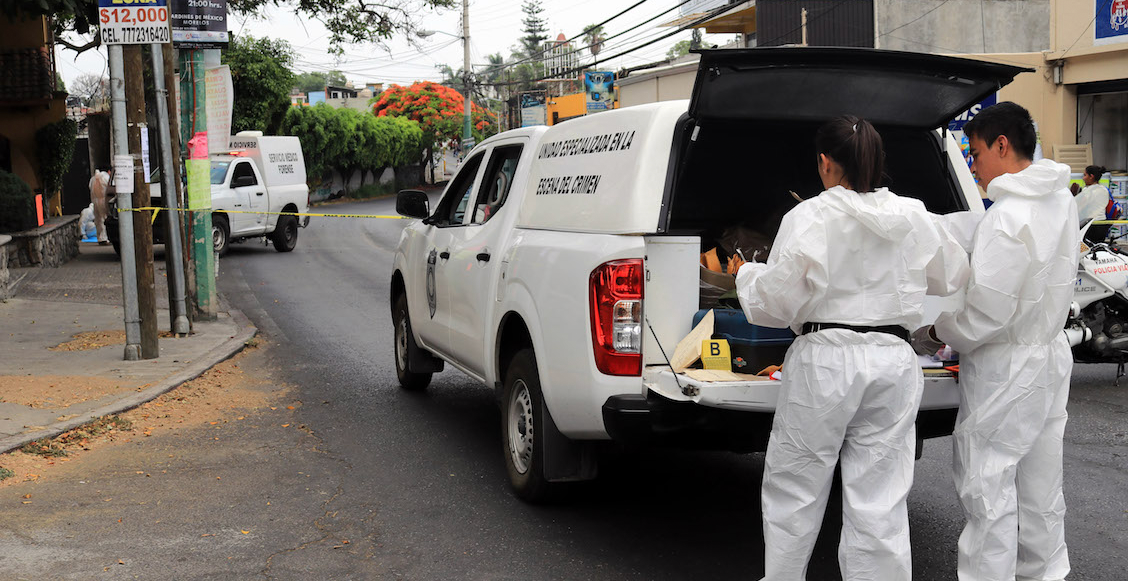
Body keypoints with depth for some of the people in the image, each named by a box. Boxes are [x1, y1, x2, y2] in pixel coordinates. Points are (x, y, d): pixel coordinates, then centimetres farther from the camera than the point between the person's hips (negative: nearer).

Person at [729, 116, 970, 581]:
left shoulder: (810, 217, -9)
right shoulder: (915, 218, 5)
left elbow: (776, 300, -11)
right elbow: (953, 277, 20)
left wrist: (746, 274, 10)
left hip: (825, 360, -4)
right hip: (893, 361, 4)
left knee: (792, 491, 13)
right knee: (879, 502, 9)